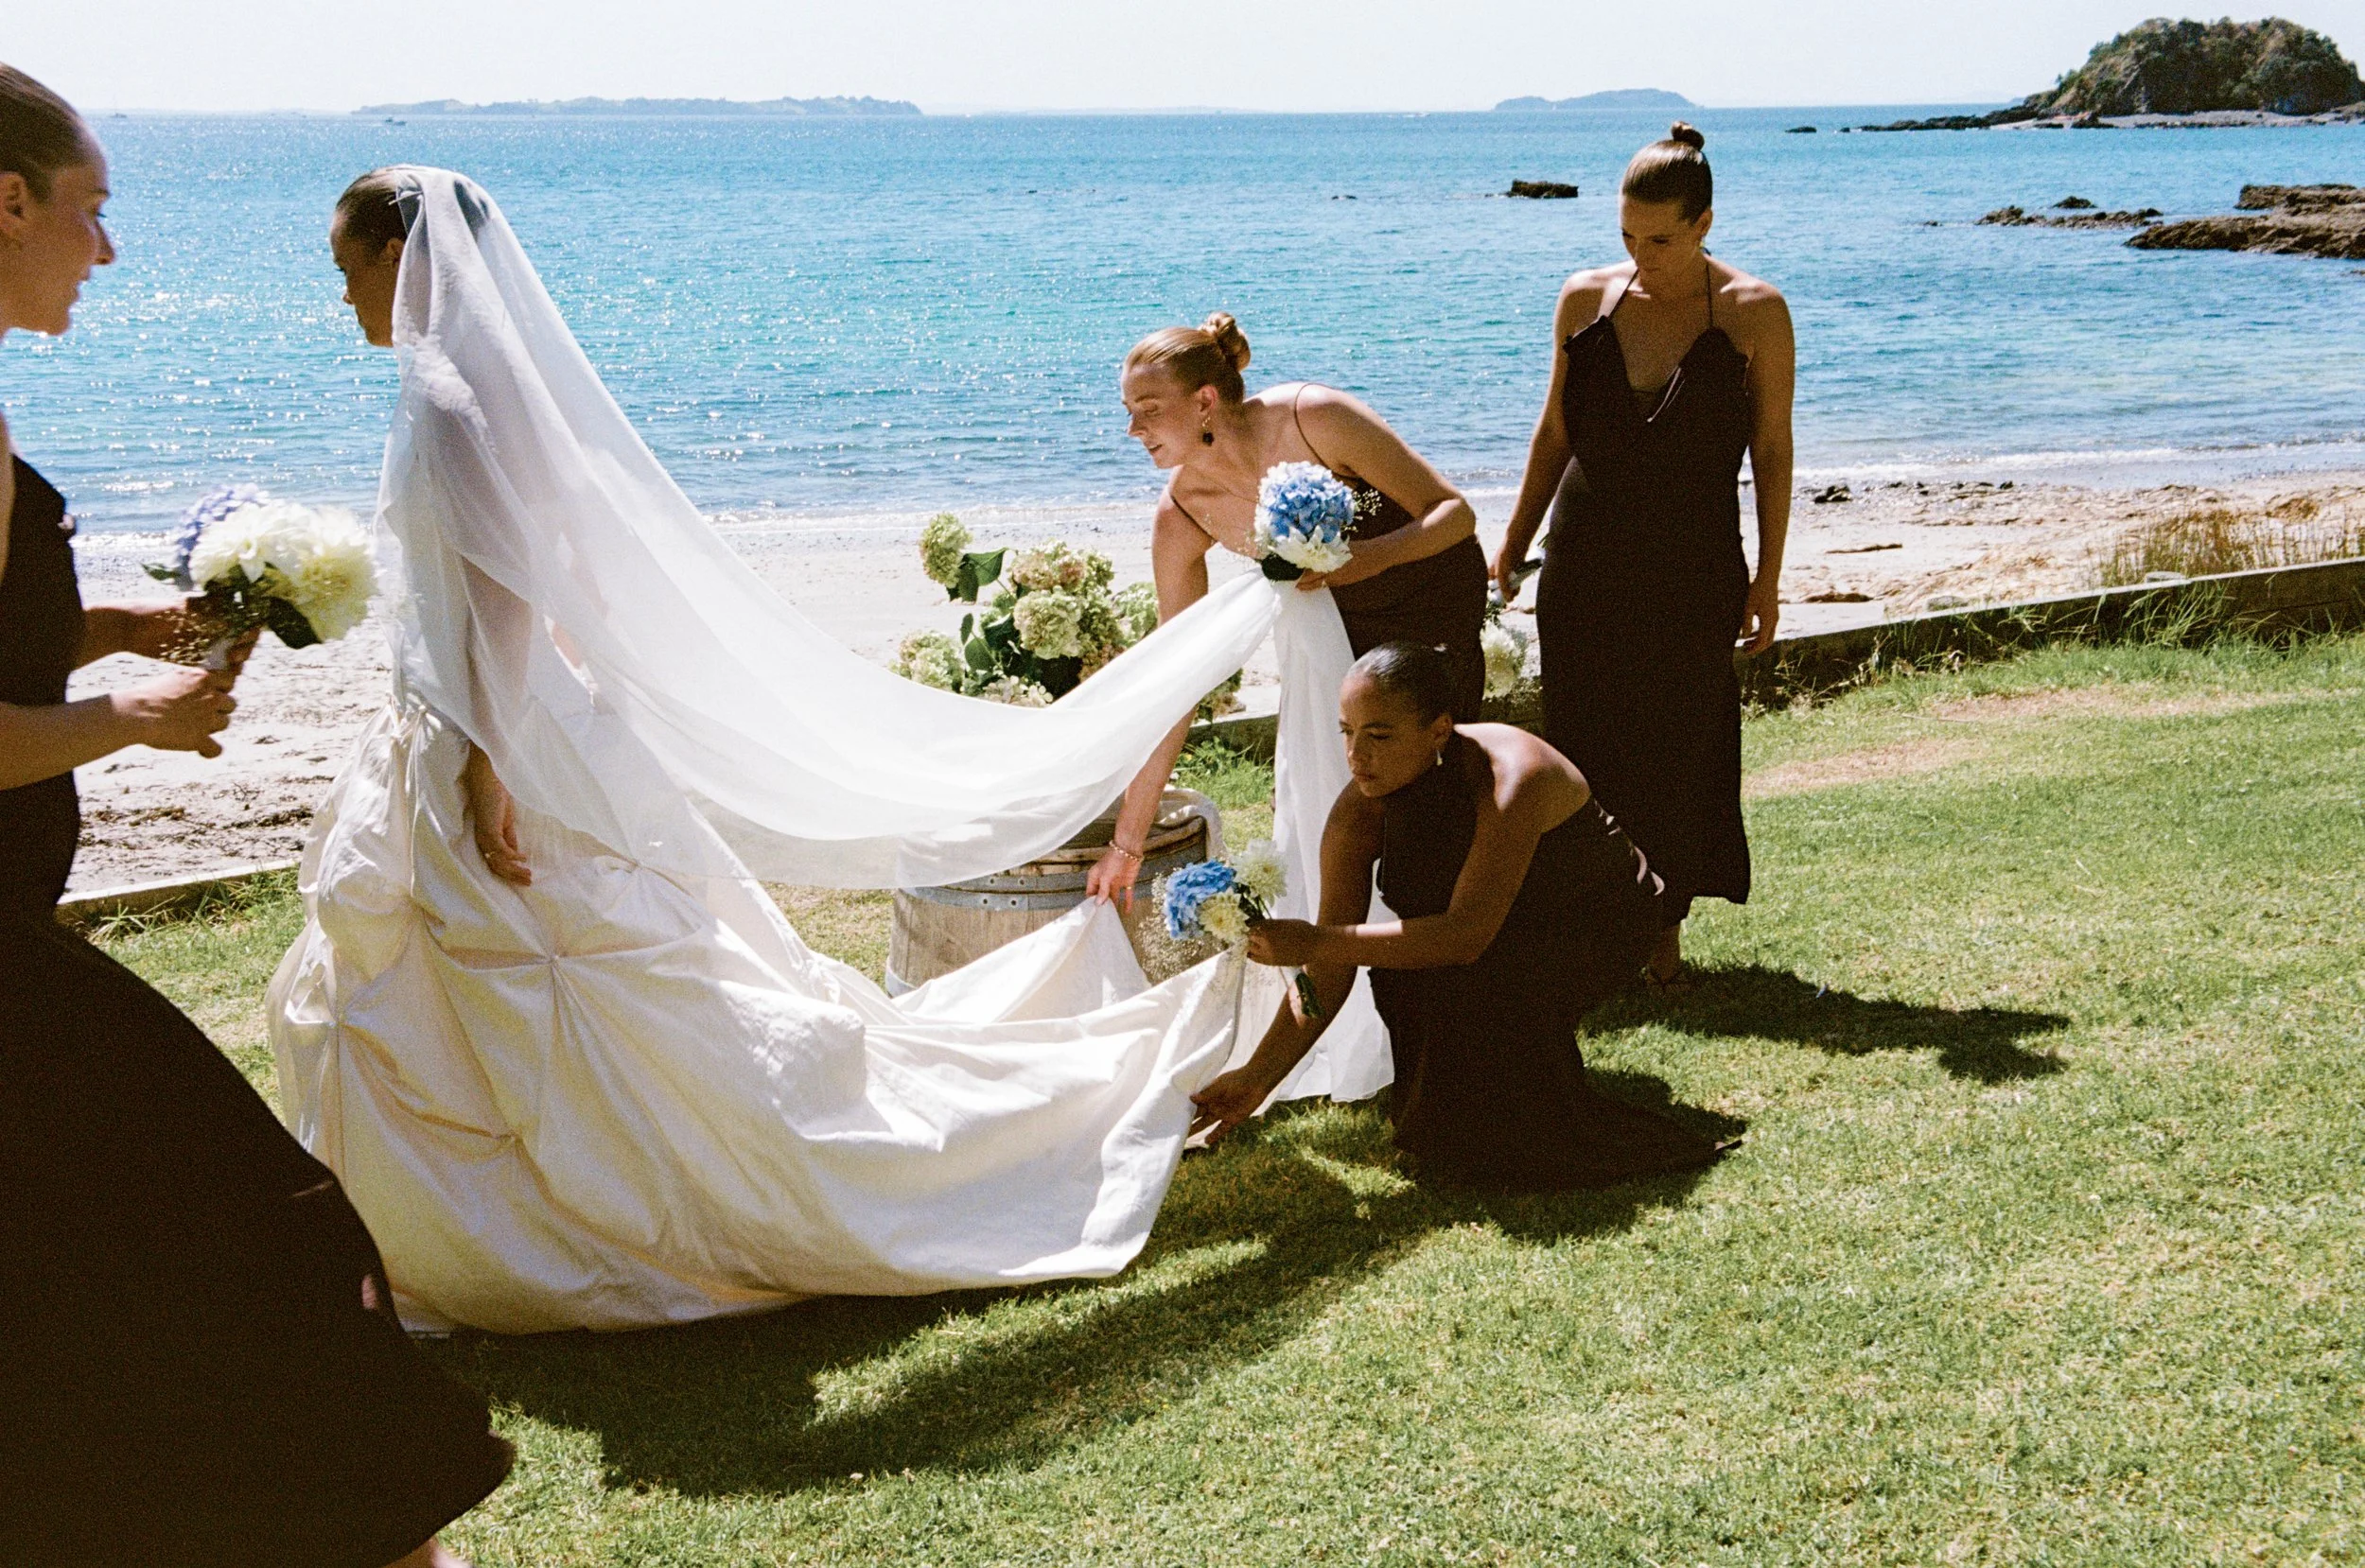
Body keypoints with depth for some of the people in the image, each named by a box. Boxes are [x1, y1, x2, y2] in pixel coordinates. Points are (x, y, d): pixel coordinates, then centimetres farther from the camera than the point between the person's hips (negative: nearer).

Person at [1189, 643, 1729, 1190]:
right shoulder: (1359, 812, -18)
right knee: (1401, 964, -24)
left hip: (1601, 923, -5)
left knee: (1463, 978, -31)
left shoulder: (1509, 781, -36)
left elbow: (1467, 934, -41)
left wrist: (1318, 941, -43)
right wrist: (1257, 1077, -24)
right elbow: (1329, 972, -16)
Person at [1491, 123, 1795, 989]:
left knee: (1680, 748, 5)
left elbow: (1772, 453, -1)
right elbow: (1554, 434, 10)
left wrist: (1768, 578, -3)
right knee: (1585, 745, 5)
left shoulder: (1753, 314, -6)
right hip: (1588, 562, 2)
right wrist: (1510, 550, 10)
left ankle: (1664, 931, 19)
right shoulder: (1586, 300, 1)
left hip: (1694, 572, -2)